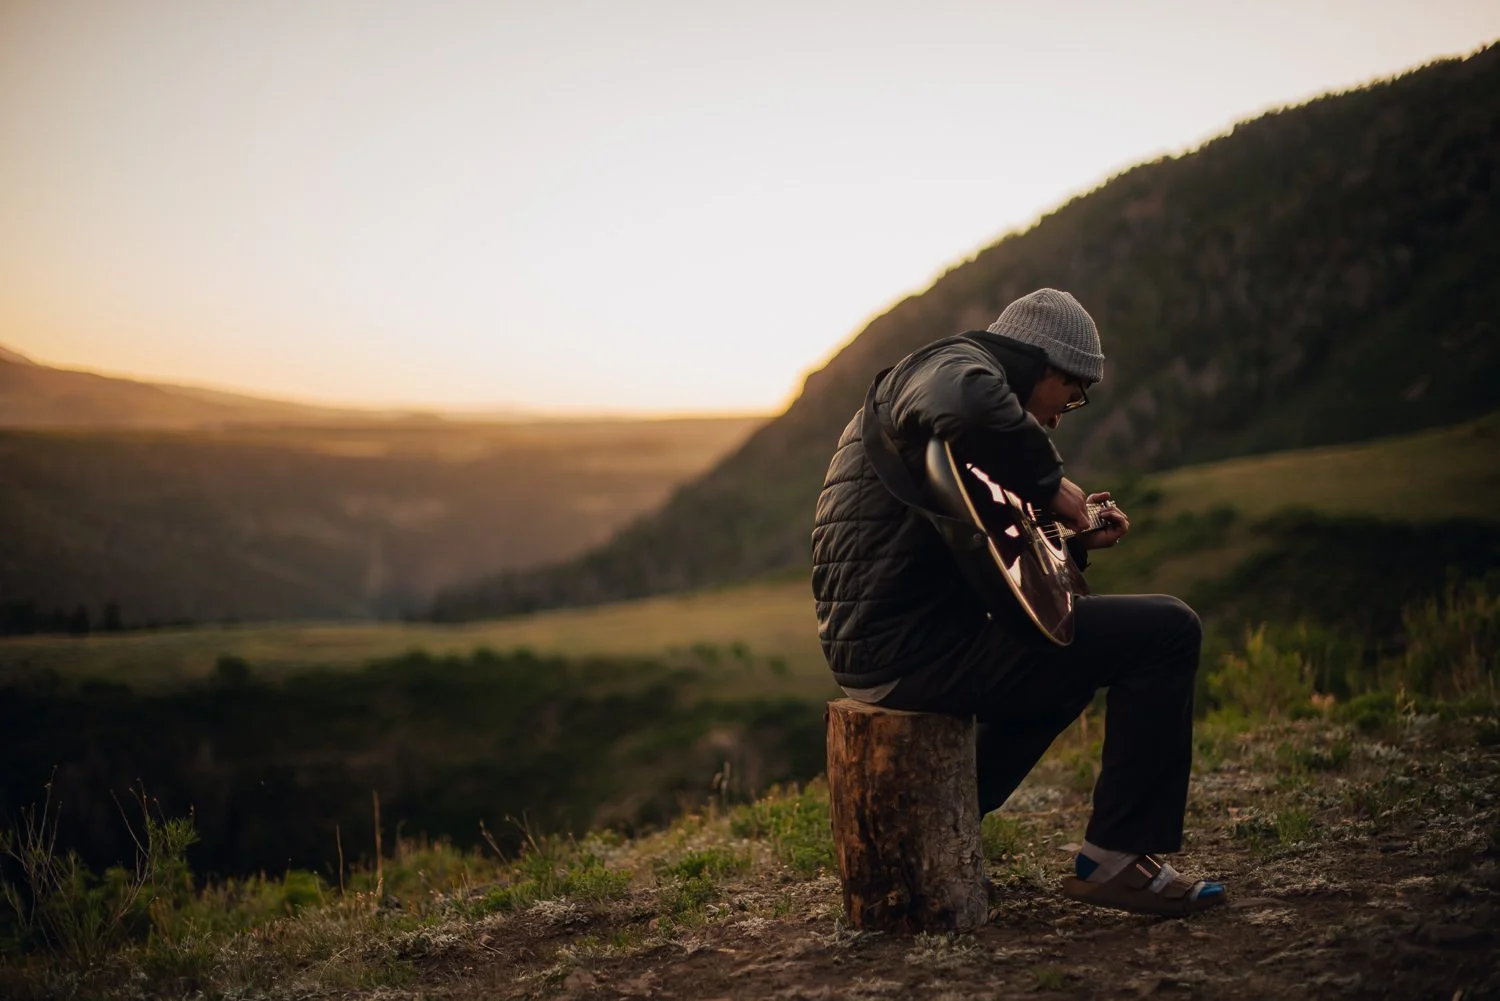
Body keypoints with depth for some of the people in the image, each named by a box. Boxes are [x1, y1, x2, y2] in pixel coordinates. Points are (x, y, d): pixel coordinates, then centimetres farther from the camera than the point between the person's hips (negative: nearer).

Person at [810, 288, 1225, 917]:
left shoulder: (919, 381, 27)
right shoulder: (957, 364, -5)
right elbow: (970, 408, -34)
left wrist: (1072, 540, 16)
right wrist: (1047, 483, -19)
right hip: (912, 644, -11)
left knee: (1079, 640, 35)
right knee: (1166, 631, -8)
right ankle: (1115, 858, -3)